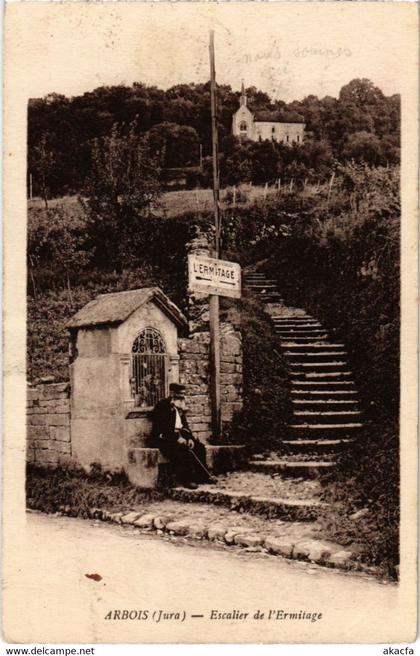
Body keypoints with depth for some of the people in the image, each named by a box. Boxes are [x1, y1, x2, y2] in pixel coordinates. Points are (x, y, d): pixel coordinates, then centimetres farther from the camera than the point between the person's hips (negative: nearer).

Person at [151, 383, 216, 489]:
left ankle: (201, 476, 0)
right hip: (165, 437, -8)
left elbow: (184, 424, 14)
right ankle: (186, 479, -23)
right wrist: (176, 437, -25)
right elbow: (161, 427, -19)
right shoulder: (162, 406, -10)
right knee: (183, 450, -32)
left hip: (180, 435, 8)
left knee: (199, 447, -8)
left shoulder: (180, 407, 15)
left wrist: (190, 438, -4)